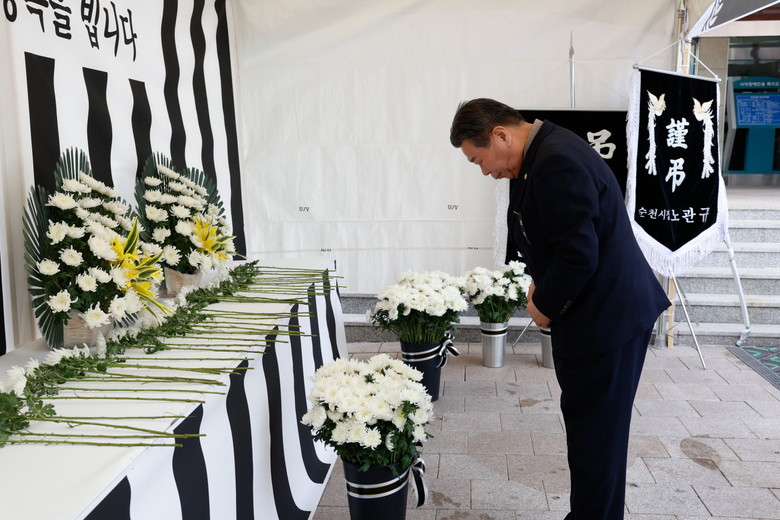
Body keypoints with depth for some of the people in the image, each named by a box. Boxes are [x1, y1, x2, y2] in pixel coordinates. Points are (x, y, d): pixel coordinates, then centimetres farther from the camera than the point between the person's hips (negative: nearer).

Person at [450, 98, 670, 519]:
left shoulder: (557, 162, -24)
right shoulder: (544, 154, 8)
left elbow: (579, 254, -26)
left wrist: (545, 305, -12)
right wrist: (540, 283, 4)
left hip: (606, 318, -10)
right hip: (598, 314, 10)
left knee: (595, 436, 4)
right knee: (587, 425, 20)